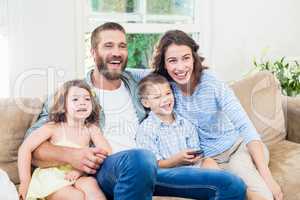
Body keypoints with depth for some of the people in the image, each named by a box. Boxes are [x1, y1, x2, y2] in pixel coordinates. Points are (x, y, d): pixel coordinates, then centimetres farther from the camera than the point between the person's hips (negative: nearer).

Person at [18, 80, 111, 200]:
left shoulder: (91, 129, 4)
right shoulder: (53, 128, -5)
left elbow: (107, 151, -6)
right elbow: (25, 148, -9)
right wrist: (25, 181, -14)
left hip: (75, 178, 3)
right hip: (50, 179, -3)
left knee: (90, 183, -29)